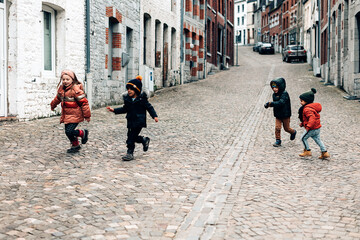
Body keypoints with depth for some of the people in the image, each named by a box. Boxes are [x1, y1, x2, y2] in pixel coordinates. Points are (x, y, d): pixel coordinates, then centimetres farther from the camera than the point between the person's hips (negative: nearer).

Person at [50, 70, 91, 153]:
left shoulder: (76, 89, -17)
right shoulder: (61, 89, 7)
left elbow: (84, 102, -16)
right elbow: (58, 98, 29)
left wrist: (87, 115, -15)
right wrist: (53, 105, 46)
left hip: (75, 115, -8)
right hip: (66, 115, 8)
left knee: (69, 131, -16)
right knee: (68, 131, 11)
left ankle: (83, 133, 10)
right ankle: (75, 145, 31)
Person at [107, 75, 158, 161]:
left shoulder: (142, 99, -8)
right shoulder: (127, 98, 7)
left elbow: (149, 107, -2)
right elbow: (124, 109, 16)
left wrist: (154, 116, -11)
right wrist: (114, 110, 8)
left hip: (139, 121, -6)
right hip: (131, 121, 6)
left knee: (131, 137, -10)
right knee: (131, 137, 8)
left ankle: (130, 153, 0)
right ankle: (144, 140, 34)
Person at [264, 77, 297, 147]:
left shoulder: (284, 94, -21)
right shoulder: (274, 94, 2)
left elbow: (280, 103, -34)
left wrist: (271, 103, -38)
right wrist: (268, 104, -10)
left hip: (285, 115, -5)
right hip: (278, 115, 5)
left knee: (286, 128, 10)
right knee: (277, 128, -4)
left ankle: (293, 132, 41)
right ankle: (278, 141, 6)